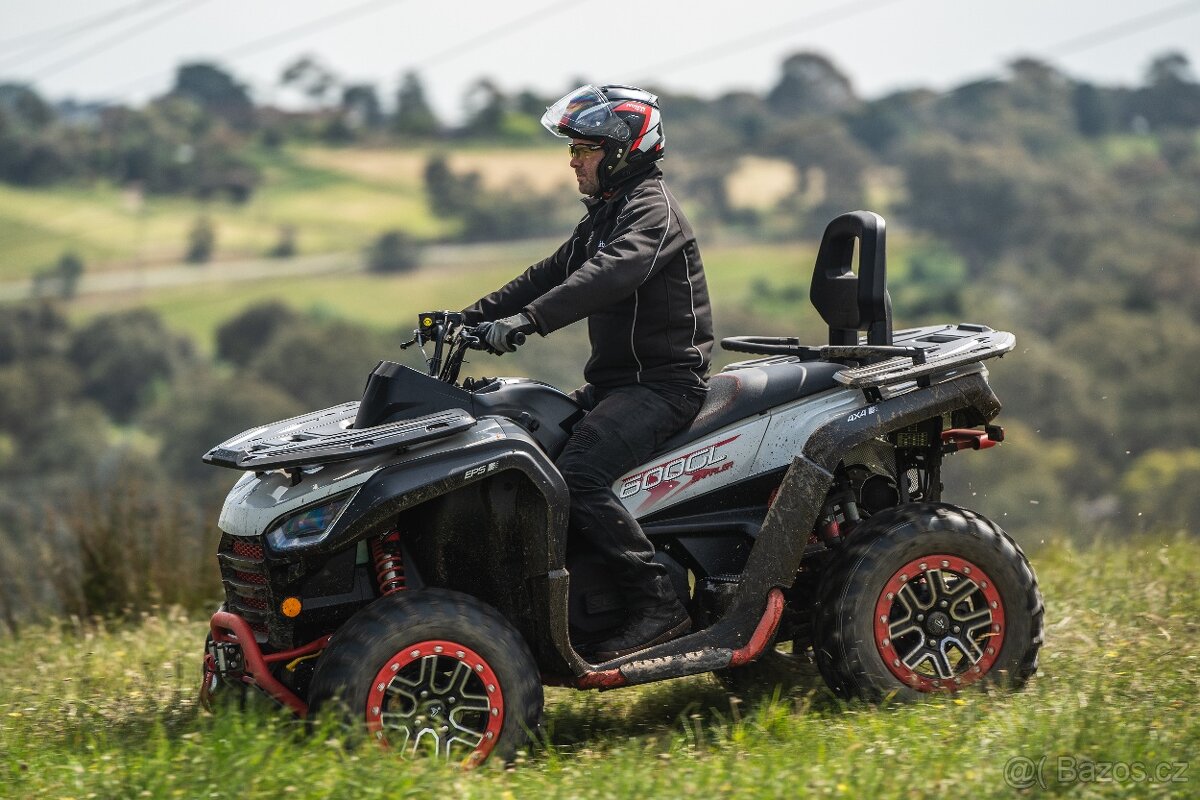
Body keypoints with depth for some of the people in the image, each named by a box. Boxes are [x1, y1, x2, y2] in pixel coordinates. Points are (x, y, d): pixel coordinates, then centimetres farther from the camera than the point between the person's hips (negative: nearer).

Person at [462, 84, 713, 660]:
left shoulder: (653, 210, -14)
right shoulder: (606, 213, 19)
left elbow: (608, 275, -32)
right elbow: (552, 273, 20)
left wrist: (529, 319, -43)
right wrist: (476, 315, 8)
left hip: (664, 383, -10)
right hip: (615, 380, 10)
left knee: (576, 476, -28)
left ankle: (658, 606, -24)